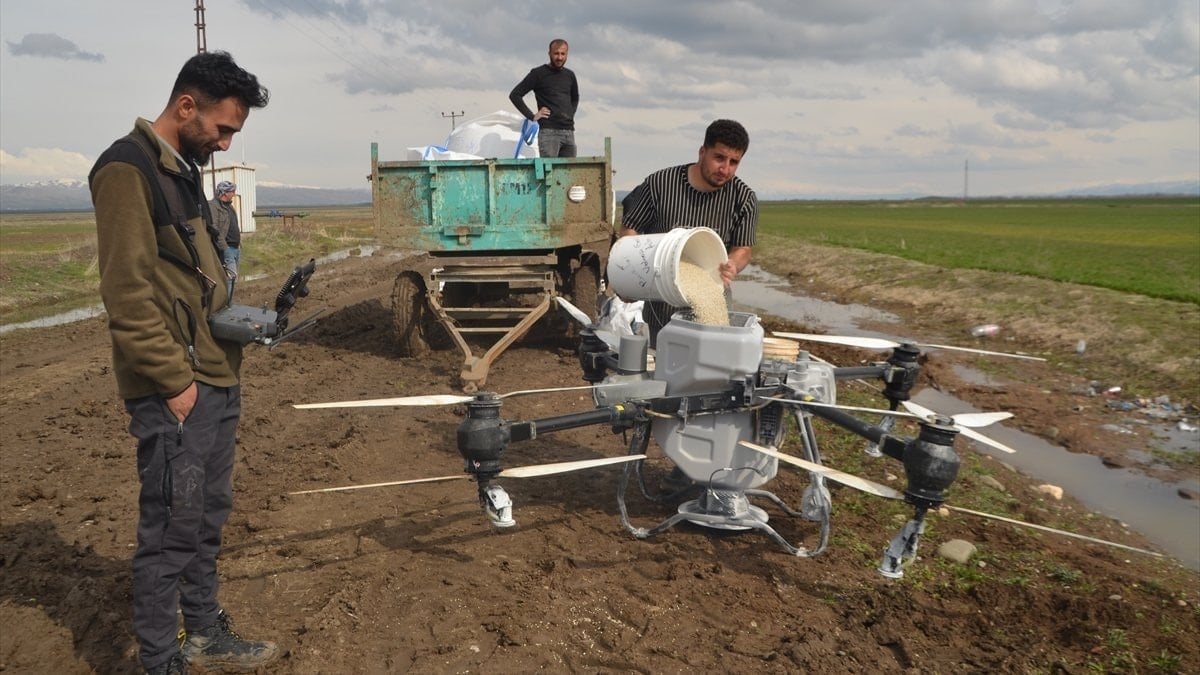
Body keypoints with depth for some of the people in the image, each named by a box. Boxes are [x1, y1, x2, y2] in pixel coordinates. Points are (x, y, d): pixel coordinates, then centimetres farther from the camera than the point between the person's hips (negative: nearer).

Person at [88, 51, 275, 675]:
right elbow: (127, 293, -19)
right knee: (170, 527, 0)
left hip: (217, 377, 9)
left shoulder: (184, 169, 16)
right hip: (175, 388, -9)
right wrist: (173, 379, -18)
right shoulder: (128, 169, -13)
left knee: (207, 516, 17)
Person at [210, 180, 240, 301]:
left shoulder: (229, 206, 20)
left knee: (232, 278, 12)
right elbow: (214, 230, -21)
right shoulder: (213, 206, -11)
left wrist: (239, 245, 22)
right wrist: (223, 247, -24)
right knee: (230, 277, -17)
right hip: (226, 249, -10)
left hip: (235, 248, 10)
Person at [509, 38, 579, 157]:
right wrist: (531, 116, -7)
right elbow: (514, 95, -3)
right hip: (548, 131, -6)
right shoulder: (538, 74, 0)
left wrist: (570, 114, 16)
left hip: (569, 132, 6)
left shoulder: (569, 75, 16)